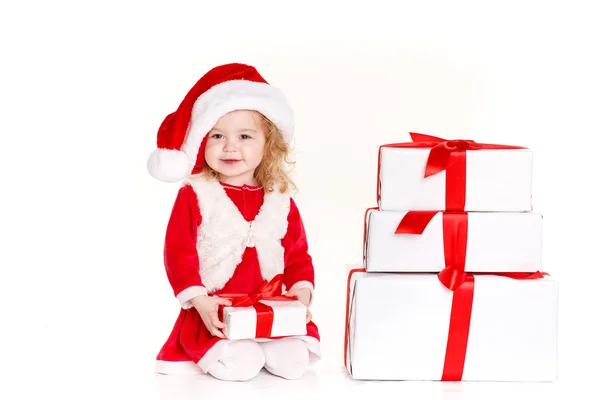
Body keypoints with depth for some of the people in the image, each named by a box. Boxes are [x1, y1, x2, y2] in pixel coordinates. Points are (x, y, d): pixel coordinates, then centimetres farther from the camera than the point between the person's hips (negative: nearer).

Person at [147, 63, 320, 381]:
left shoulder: (280, 200, 6)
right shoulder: (194, 195, -4)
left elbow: (297, 255, 10)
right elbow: (178, 253, -8)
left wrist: (301, 294, -8)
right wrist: (199, 302, -20)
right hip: (214, 314, -3)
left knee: (293, 361, -18)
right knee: (240, 365, -27)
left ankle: (266, 349, 8)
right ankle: (209, 354, 2)